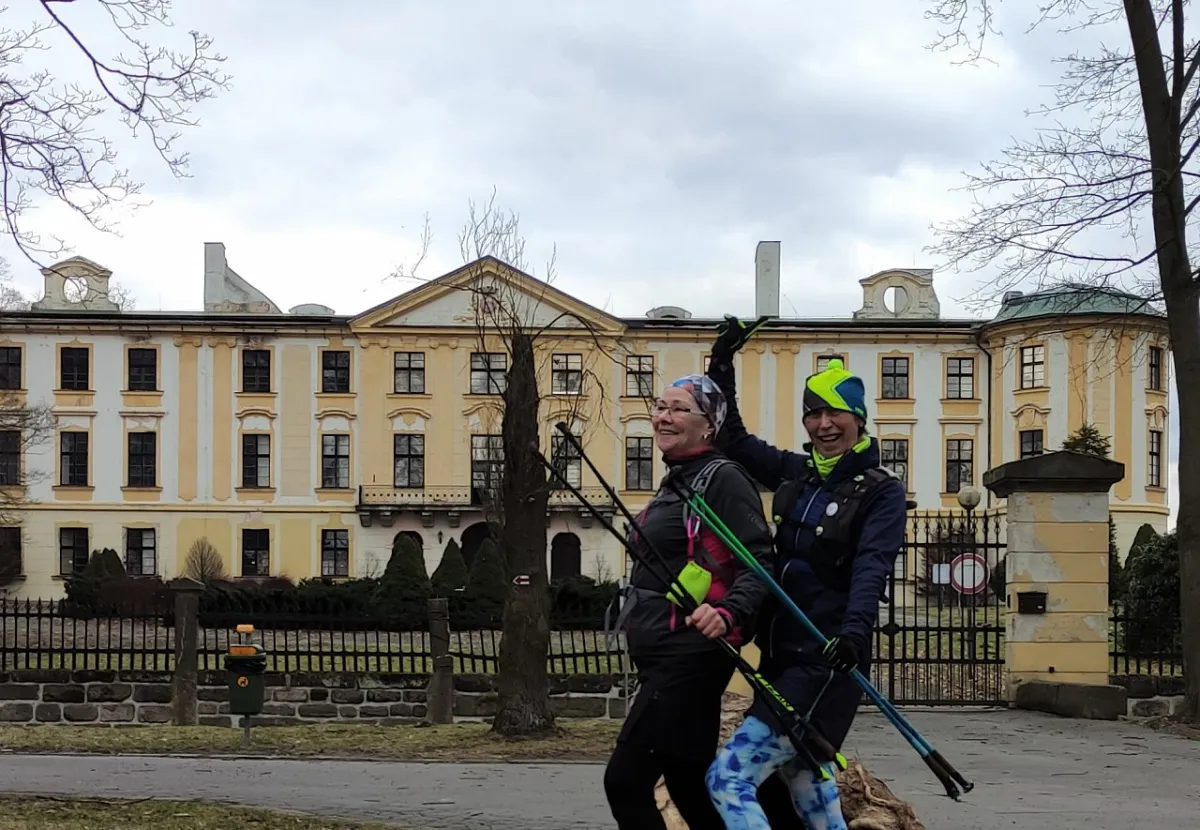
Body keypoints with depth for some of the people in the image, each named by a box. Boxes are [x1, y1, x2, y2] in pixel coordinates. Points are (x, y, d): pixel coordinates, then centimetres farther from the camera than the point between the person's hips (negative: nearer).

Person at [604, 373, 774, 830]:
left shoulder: (723, 479, -11)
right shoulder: (674, 484, 18)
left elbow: (757, 561, -20)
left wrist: (729, 614, -36)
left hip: (690, 656, -10)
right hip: (661, 657, 10)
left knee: (625, 779, -12)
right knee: (688, 787, 12)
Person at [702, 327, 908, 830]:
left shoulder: (882, 491, -6)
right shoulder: (796, 473, 11)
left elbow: (872, 567, -20)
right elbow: (733, 440, 23)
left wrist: (855, 630, -36)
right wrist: (722, 368, 14)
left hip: (825, 664, -7)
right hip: (781, 659, 7)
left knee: (728, 778, -17)